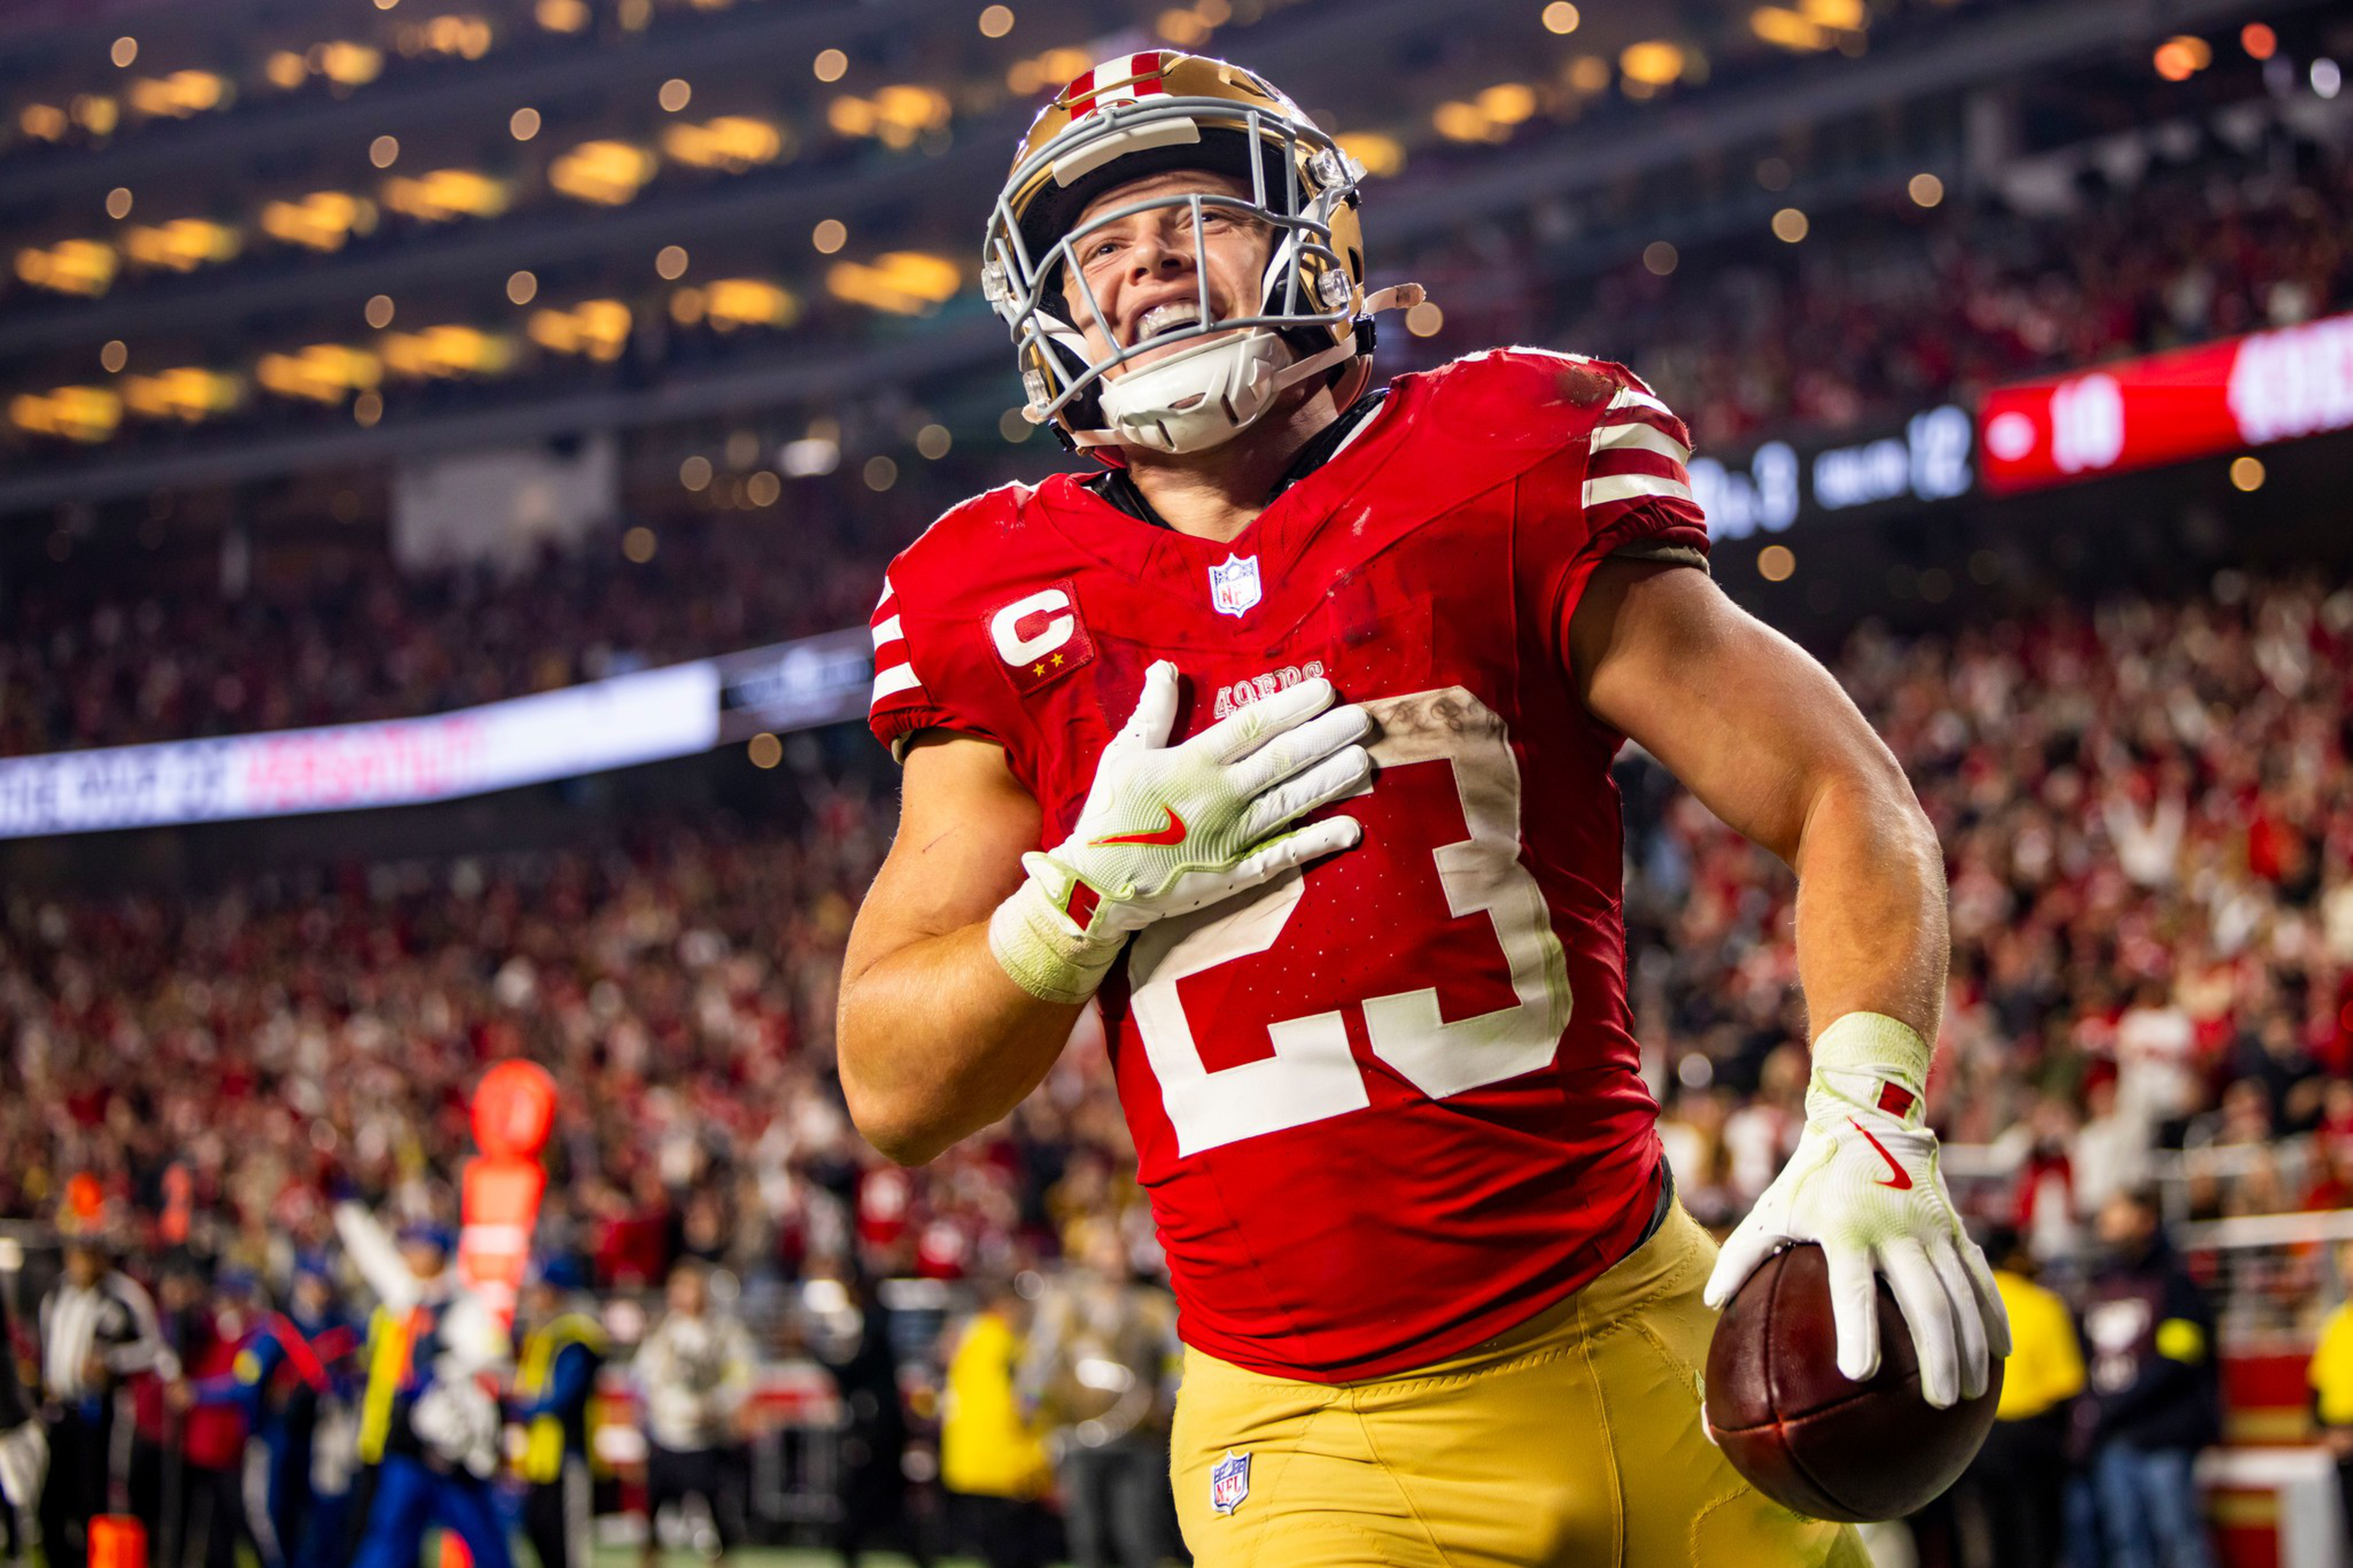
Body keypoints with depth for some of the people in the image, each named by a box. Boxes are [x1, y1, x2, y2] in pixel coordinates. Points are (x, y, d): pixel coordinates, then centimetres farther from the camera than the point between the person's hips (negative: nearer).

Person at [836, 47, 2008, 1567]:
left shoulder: (1499, 484, 1)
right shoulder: (1015, 623, 6)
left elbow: (1845, 798, 0)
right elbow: (896, 1092, 7)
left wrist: (1867, 1120, -16)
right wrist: (1101, 885, -10)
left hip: (1637, 1350, 0)